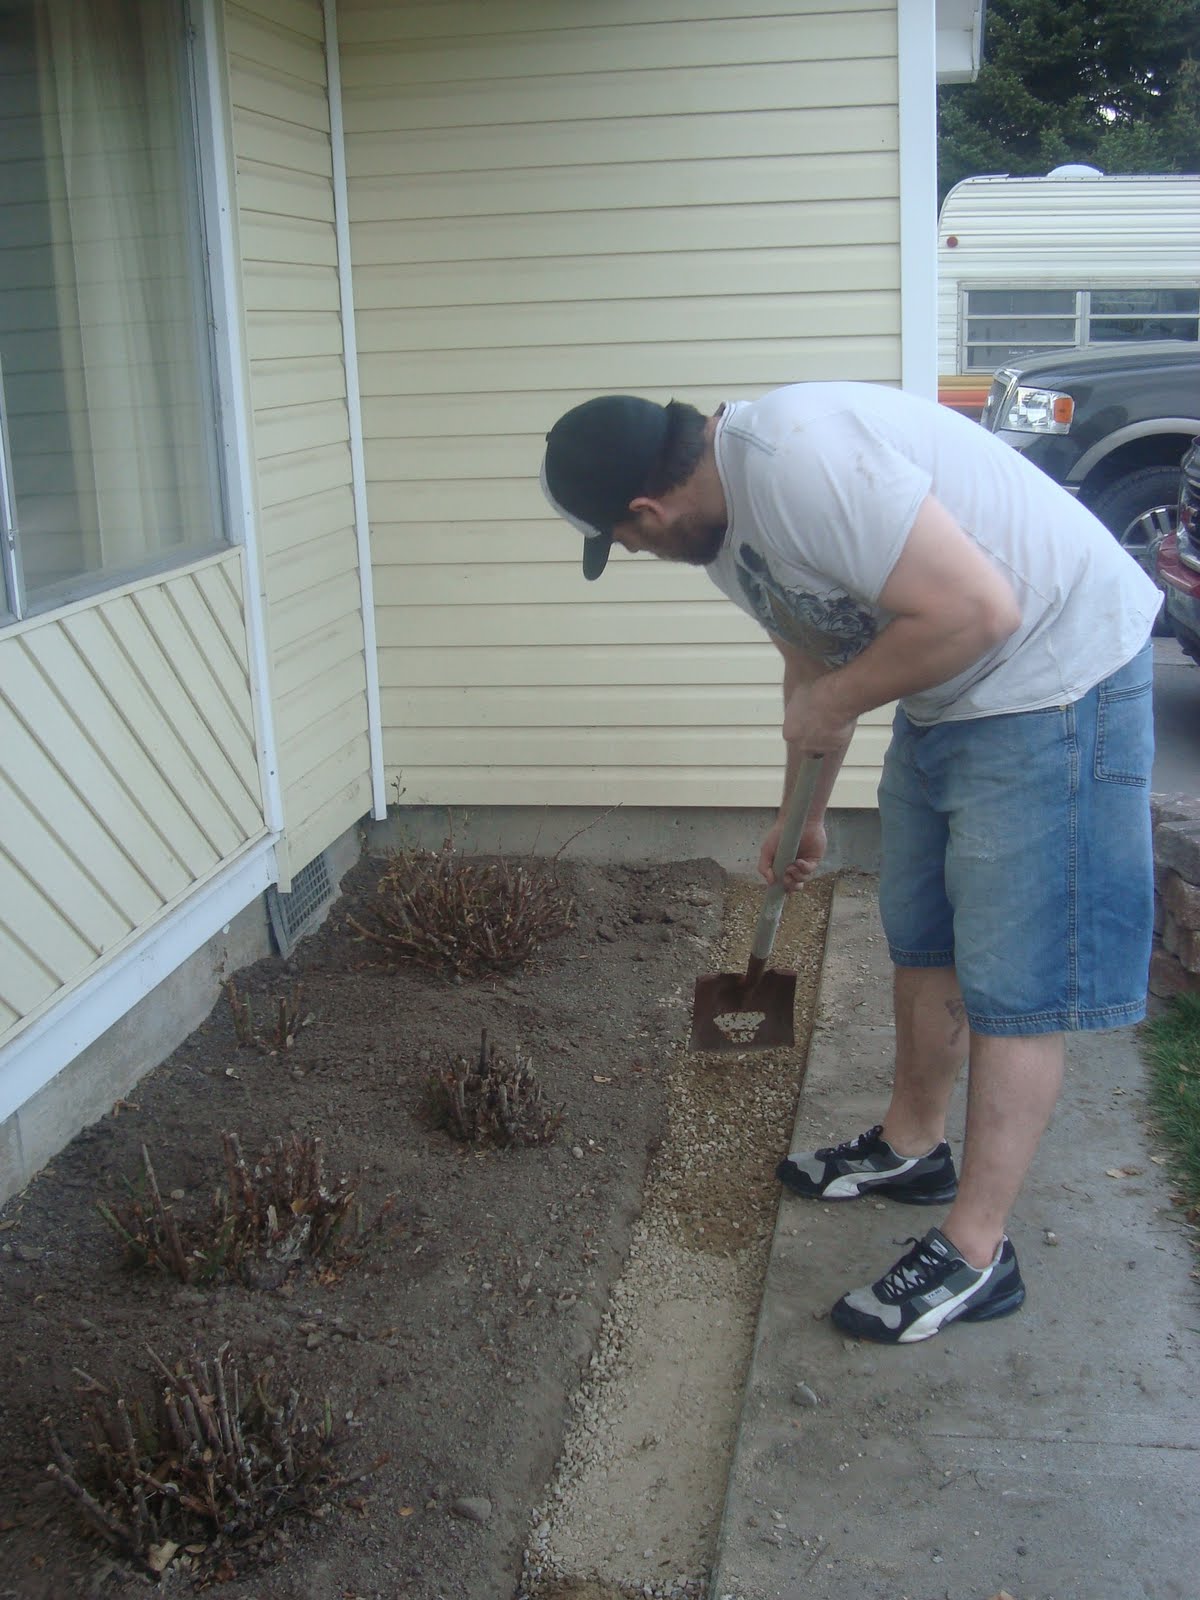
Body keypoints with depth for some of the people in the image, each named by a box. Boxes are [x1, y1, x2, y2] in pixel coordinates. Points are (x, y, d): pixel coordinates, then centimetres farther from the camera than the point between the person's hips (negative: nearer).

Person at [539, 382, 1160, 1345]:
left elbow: (976, 609, -32)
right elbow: (814, 664, 19)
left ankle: (975, 1255, 6)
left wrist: (832, 704, -18)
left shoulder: (797, 458, -29)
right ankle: (911, 1146, 39)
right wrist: (804, 815, 29)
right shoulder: (726, 529, 4)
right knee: (922, 940, 20)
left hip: (1053, 672, -10)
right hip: (946, 695, 10)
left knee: (1012, 983, -3)